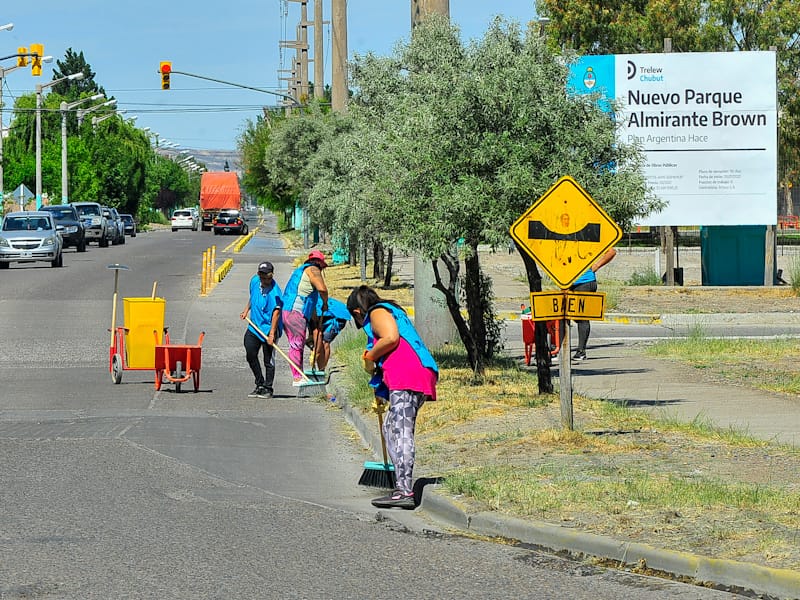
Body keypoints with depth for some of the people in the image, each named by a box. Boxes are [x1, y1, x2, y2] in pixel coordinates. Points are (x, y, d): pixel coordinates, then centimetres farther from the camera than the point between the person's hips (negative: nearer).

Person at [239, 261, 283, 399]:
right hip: (254, 326, 7)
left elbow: (276, 312, -25)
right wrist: (246, 310, 17)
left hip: (268, 328, -7)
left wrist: (272, 334, -30)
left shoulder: (274, 292, -21)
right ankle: (260, 385, 21)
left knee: (268, 360, -1)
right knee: (251, 356, 8)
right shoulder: (254, 281, 2)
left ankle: (267, 389, 10)